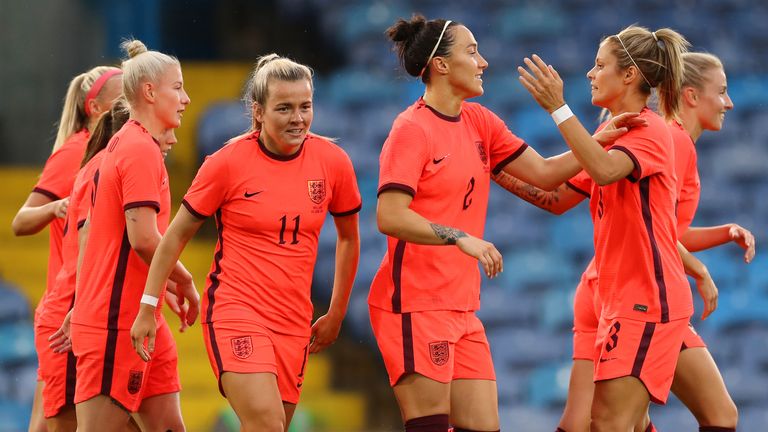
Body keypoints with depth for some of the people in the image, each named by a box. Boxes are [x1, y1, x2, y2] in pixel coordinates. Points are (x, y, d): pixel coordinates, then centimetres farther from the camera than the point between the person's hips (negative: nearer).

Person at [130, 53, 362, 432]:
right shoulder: (228, 163, -7)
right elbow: (176, 236, 1)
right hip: (235, 313, -4)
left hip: (294, 323, 4)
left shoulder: (332, 162, 2)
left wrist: (336, 315, 19)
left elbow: (348, 237, 18)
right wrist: (147, 309, -1)